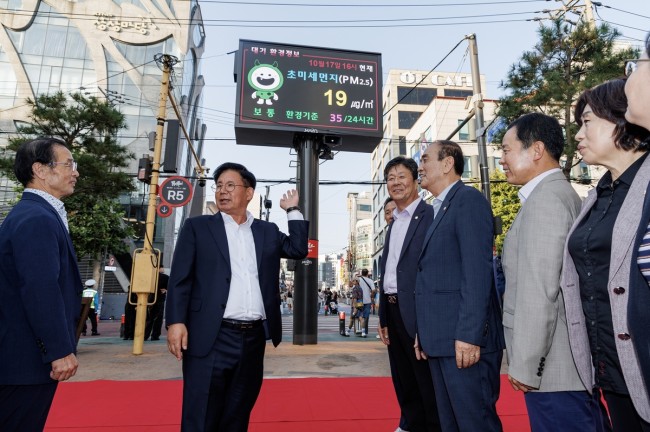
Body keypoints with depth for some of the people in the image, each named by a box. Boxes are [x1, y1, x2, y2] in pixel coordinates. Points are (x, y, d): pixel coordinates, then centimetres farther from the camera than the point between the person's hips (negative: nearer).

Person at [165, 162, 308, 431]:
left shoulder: (268, 231, 14)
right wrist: (176, 321, -11)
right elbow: (180, 278, 0)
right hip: (212, 338, -3)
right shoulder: (197, 227, 5)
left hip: (254, 338, 3)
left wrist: (293, 210, 8)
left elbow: (299, 250, 7)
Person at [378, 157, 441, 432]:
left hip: (417, 313, -8)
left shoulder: (430, 215, -11)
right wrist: (383, 316, 16)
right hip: (392, 311, 9)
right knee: (404, 384, 20)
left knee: (429, 384, 6)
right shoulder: (394, 224, 16)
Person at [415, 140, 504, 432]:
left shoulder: (468, 200, -8)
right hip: (441, 340, 9)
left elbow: (477, 271, -18)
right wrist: (425, 332, 15)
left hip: (464, 340, -9)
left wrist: (469, 335, -22)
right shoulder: (439, 209, 19)